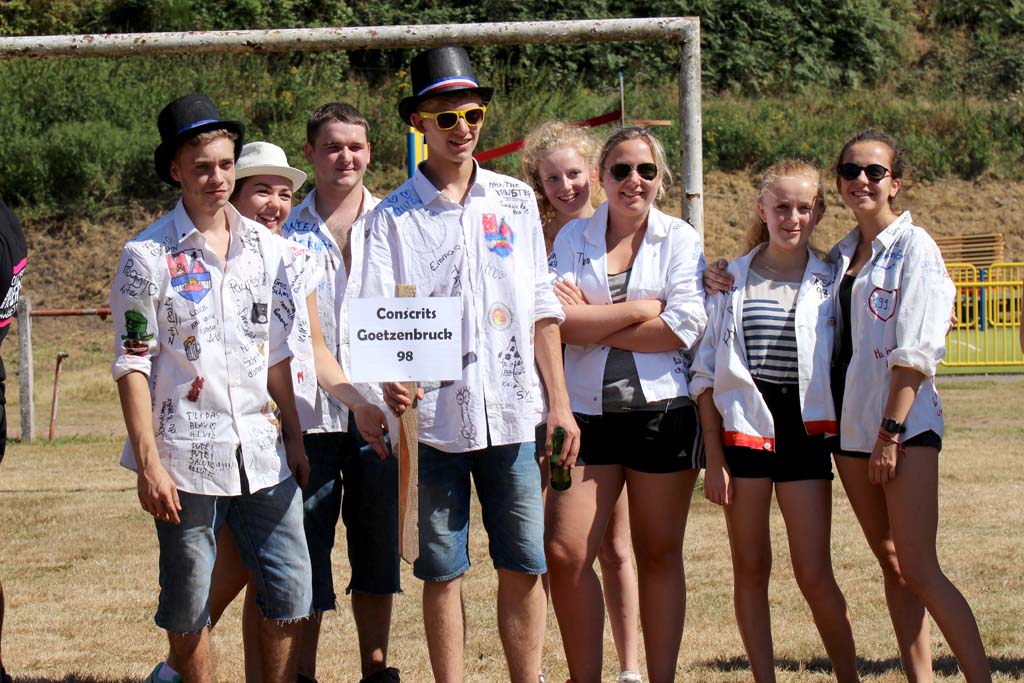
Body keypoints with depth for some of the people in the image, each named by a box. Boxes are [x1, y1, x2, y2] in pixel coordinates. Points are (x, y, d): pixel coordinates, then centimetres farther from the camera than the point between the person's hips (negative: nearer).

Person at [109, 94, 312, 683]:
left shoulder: (265, 247, 9)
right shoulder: (148, 256, -4)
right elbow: (133, 366, -6)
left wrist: (295, 439, 13)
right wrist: (149, 463, -11)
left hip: (261, 451, 4)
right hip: (187, 456, -4)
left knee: (291, 590, 2)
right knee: (188, 602, 3)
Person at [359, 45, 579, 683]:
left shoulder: (516, 200, 9)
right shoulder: (393, 217, 2)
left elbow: (542, 310, 11)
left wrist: (560, 403, 7)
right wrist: (391, 380, -25)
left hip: (512, 415, 2)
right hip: (435, 416, -2)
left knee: (524, 567, 2)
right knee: (442, 573, 4)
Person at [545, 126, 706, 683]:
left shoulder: (680, 239, 4)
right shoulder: (572, 238, 8)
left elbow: (684, 328, -10)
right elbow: (558, 322, -6)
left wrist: (592, 324, -7)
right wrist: (641, 309, -10)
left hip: (663, 412, -1)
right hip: (590, 412, 1)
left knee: (659, 554, 6)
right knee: (565, 553, -8)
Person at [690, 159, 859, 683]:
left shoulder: (830, 284, 4)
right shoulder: (732, 280, 5)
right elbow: (705, 373, 5)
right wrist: (714, 457, -1)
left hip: (804, 429, -1)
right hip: (742, 426, 1)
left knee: (814, 574, -5)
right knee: (750, 569, 5)